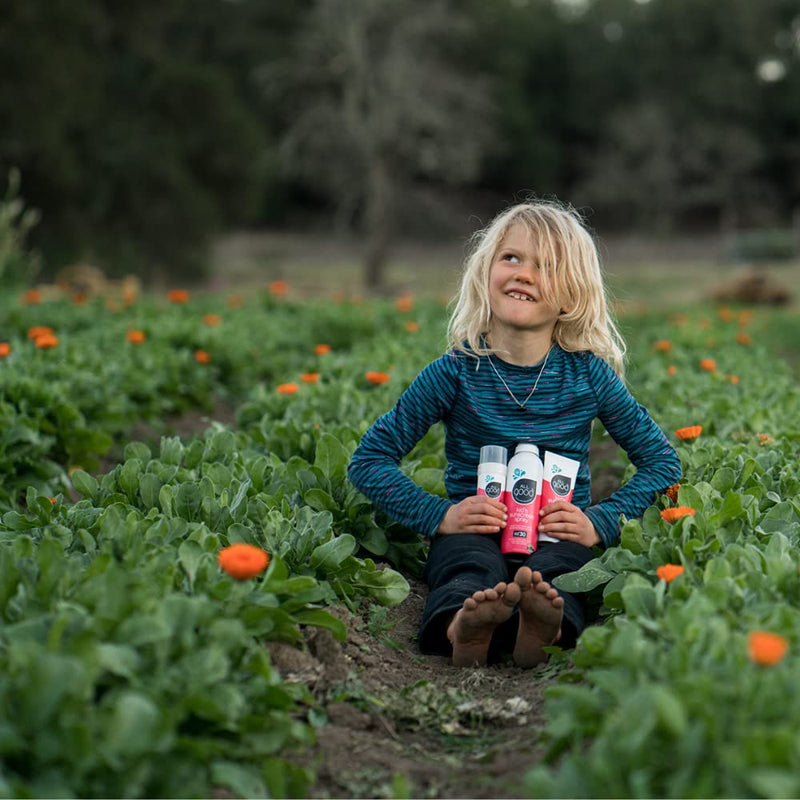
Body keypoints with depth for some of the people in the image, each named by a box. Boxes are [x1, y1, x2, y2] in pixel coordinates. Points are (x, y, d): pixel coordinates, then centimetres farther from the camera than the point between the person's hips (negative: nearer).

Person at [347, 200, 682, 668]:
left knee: (551, 571, -33)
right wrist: (439, 514, -11)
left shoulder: (588, 373, 1)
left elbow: (662, 461, 9)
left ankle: (544, 626, -64)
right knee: (472, 566, -34)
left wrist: (601, 523, -6)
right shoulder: (457, 371, -2)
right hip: (472, 531, 0)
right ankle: (462, 625, -63)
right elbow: (369, 460, 1)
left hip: (559, 536, 1)